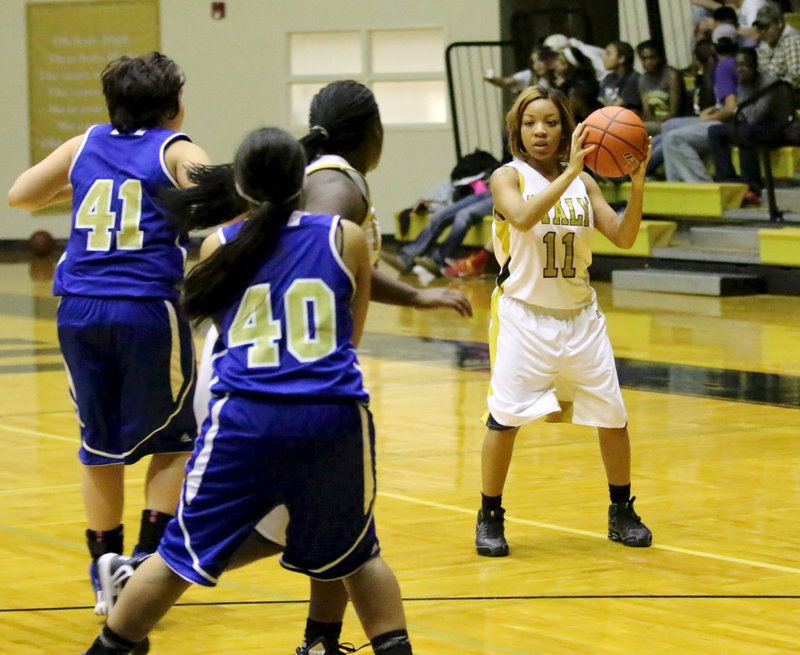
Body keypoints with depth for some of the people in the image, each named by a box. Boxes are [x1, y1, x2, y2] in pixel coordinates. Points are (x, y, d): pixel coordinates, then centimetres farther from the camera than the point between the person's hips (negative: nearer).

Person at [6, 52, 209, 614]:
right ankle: (148, 559, 2)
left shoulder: (86, 146, 13)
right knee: (173, 440, 13)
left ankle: (106, 575, 18)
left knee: (101, 445, 15)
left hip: (80, 310, 4)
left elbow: (21, 194, 22)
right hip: (148, 309, -4)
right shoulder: (177, 153, 0)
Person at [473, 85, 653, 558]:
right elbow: (523, 217, -27)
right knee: (506, 417, -10)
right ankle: (490, 518, 6)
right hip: (525, 316, -4)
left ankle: (622, 513, 24)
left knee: (613, 417, 7)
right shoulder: (509, 177, -5)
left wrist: (638, 184, -16)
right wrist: (569, 172, -32)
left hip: (580, 316, 4)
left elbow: (623, 237, -3)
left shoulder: (583, 182, 5)